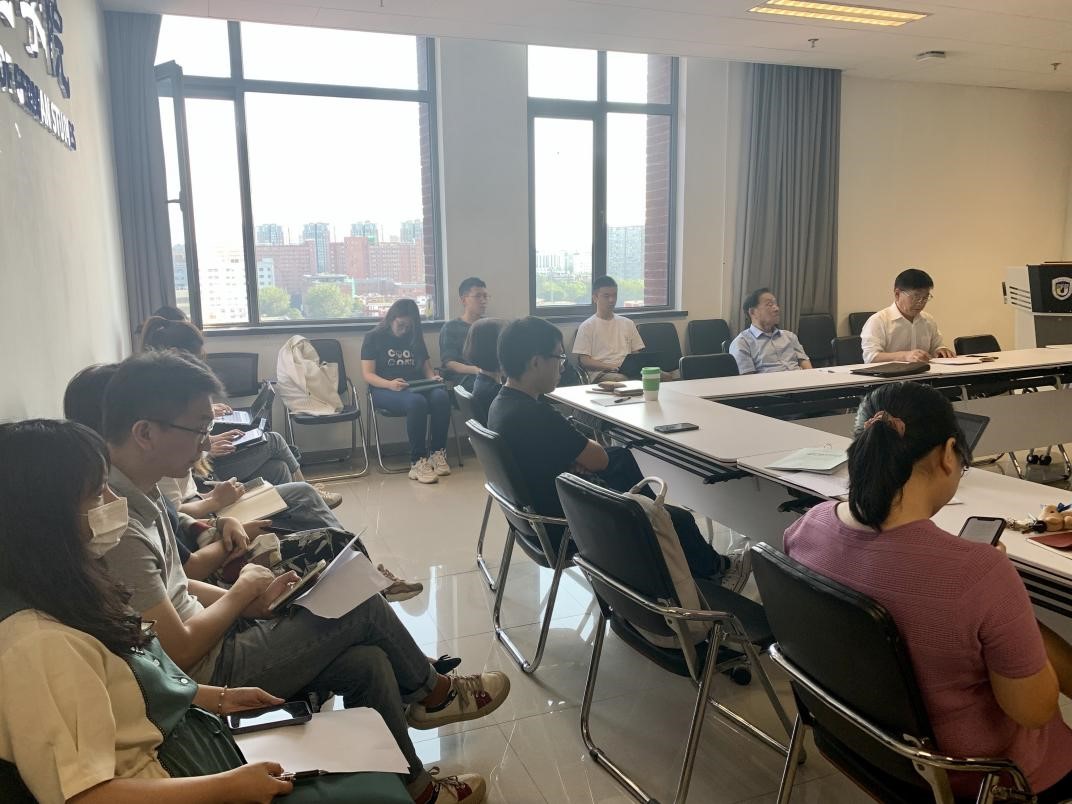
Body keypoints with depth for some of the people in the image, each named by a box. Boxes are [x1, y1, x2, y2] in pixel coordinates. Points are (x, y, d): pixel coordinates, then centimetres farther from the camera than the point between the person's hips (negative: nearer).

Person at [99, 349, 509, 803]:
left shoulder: (136, 493, 1)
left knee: (369, 663, 1)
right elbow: (180, 653, -24)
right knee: (362, 606, -4)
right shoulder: (121, 528, -29)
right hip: (202, 674, -8)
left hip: (202, 636, 8)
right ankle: (434, 694, 23)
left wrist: (253, 602, 0)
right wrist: (242, 592, -7)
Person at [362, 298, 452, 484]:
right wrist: (389, 384, -21)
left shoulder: (415, 339, 21)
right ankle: (417, 462, -35)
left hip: (417, 387, 4)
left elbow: (427, 369, 20)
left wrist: (433, 378, -5)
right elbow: (368, 374, -2)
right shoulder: (373, 338, 7)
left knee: (441, 396, -31)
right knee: (416, 402, -38)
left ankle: (437, 454, -25)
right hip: (384, 390, -4)